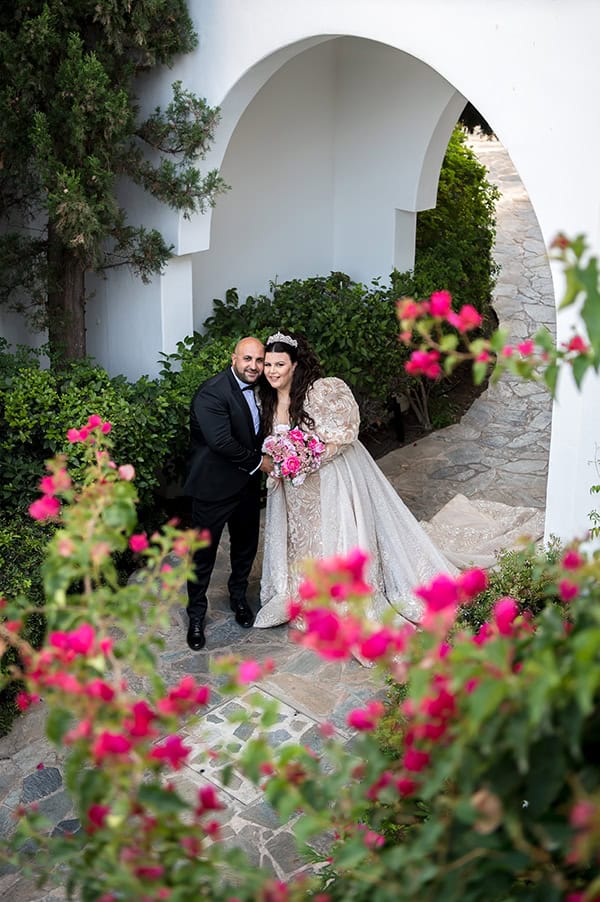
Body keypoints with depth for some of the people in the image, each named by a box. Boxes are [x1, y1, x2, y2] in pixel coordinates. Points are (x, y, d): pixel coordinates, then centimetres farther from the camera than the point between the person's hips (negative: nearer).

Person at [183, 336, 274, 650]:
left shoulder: (256, 389, 4)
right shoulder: (212, 393, -23)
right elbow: (221, 441, -29)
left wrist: (268, 455, 1)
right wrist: (258, 462, -17)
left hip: (247, 483, 8)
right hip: (214, 486, -7)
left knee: (246, 545, 21)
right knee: (204, 553, 6)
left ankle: (238, 597, 45)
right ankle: (196, 615, 23)